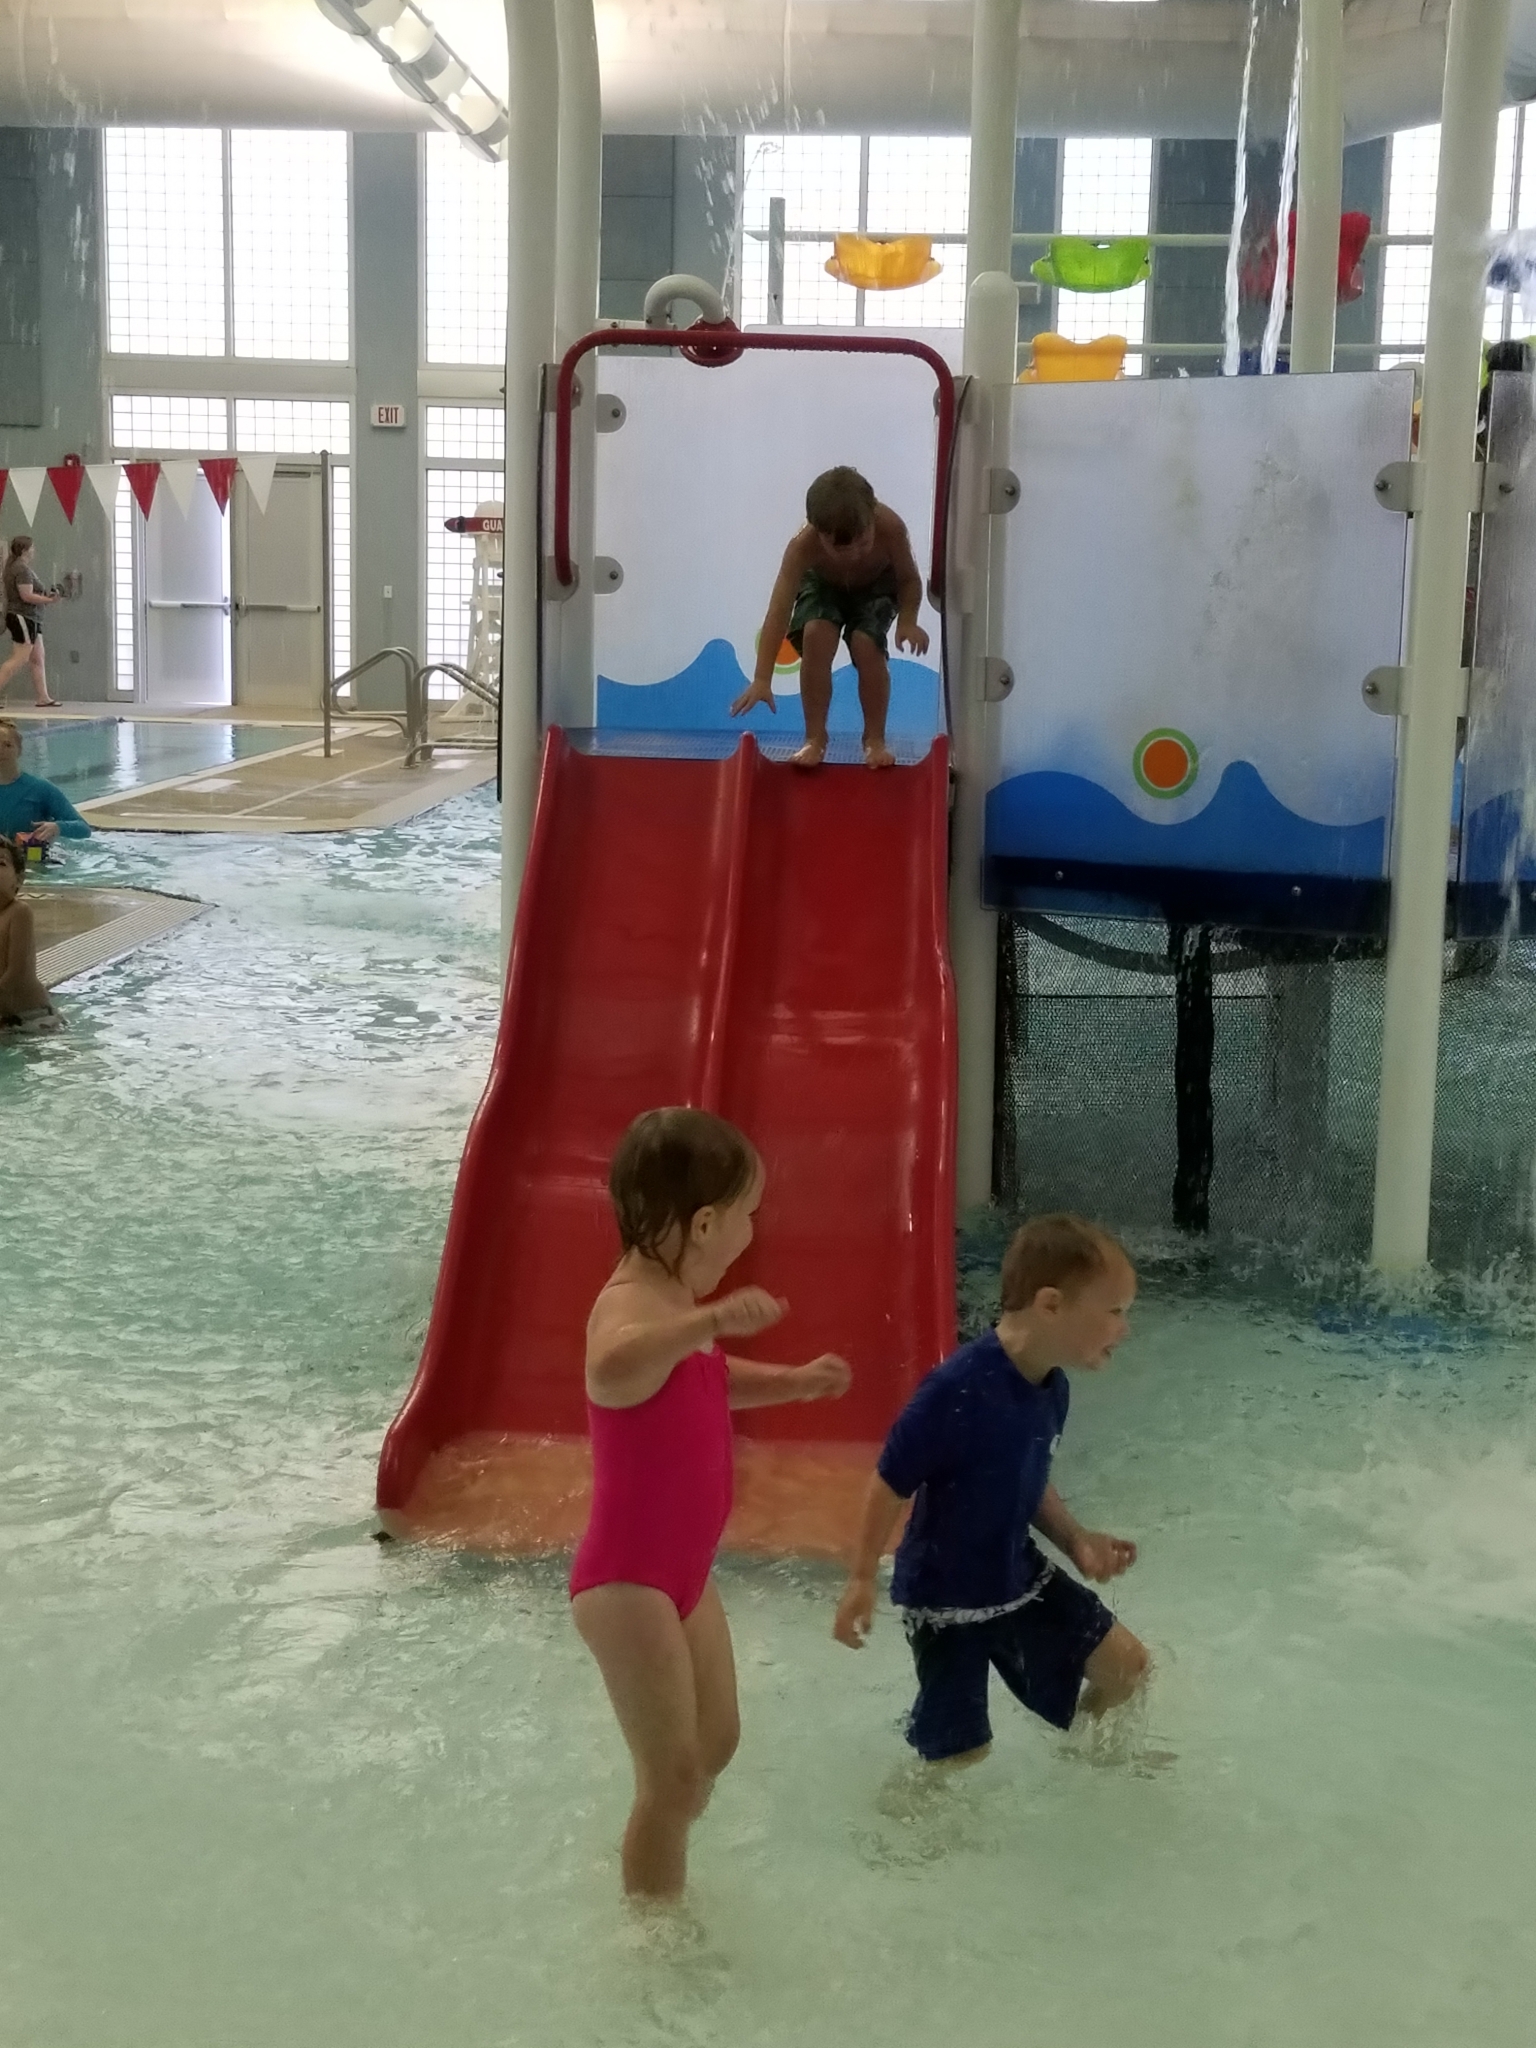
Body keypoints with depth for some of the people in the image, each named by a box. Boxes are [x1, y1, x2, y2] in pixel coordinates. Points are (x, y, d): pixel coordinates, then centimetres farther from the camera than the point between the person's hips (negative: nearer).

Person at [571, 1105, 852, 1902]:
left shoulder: (675, 1302, 7)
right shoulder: (631, 1304, -24)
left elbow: (710, 1381, 28)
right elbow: (612, 1369, -51)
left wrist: (792, 1382, 15)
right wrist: (712, 1318, -59)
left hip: (682, 1573, 10)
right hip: (627, 1584, -10)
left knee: (715, 1743, 23)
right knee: (673, 1776, -4)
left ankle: (663, 1894, 44)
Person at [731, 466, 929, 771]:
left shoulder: (890, 527, -38)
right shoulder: (803, 545, -39)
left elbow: (910, 579, -20)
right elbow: (778, 611, -42)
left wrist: (907, 621, -40)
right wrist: (762, 679, -49)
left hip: (877, 585, 0)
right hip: (823, 583, 0)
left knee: (866, 645, -25)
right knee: (815, 635, -28)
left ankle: (875, 739, -4)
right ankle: (815, 738, -12)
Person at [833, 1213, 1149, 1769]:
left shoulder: (1052, 1388, -6)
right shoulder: (959, 1389, -32)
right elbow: (891, 1482, -22)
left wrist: (1075, 1539, -3)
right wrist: (862, 1580, -16)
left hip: (1018, 1575, 7)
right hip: (947, 1597, -7)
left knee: (1125, 1663, 12)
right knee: (959, 1753, 4)